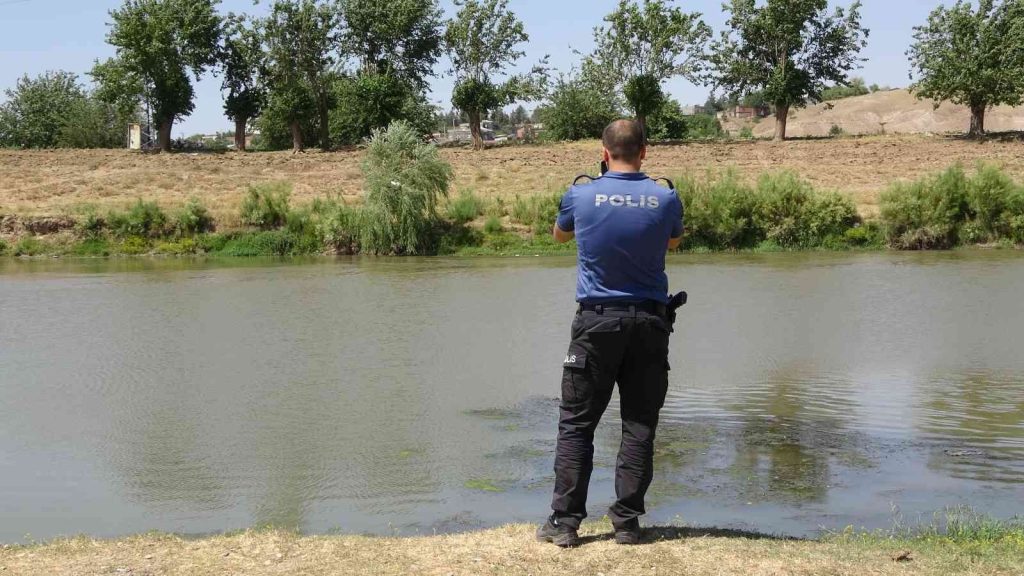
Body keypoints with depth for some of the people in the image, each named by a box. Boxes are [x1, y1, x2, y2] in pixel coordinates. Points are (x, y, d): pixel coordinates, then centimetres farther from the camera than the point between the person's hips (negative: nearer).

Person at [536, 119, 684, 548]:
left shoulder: (581, 196, -6)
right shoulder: (665, 199, -4)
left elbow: (559, 235, 16)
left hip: (597, 322, -1)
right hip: (649, 322, 1)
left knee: (576, 424, 5)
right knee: (639, 425, 7)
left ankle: (564, 521, 5)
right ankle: (627, 522, 9)